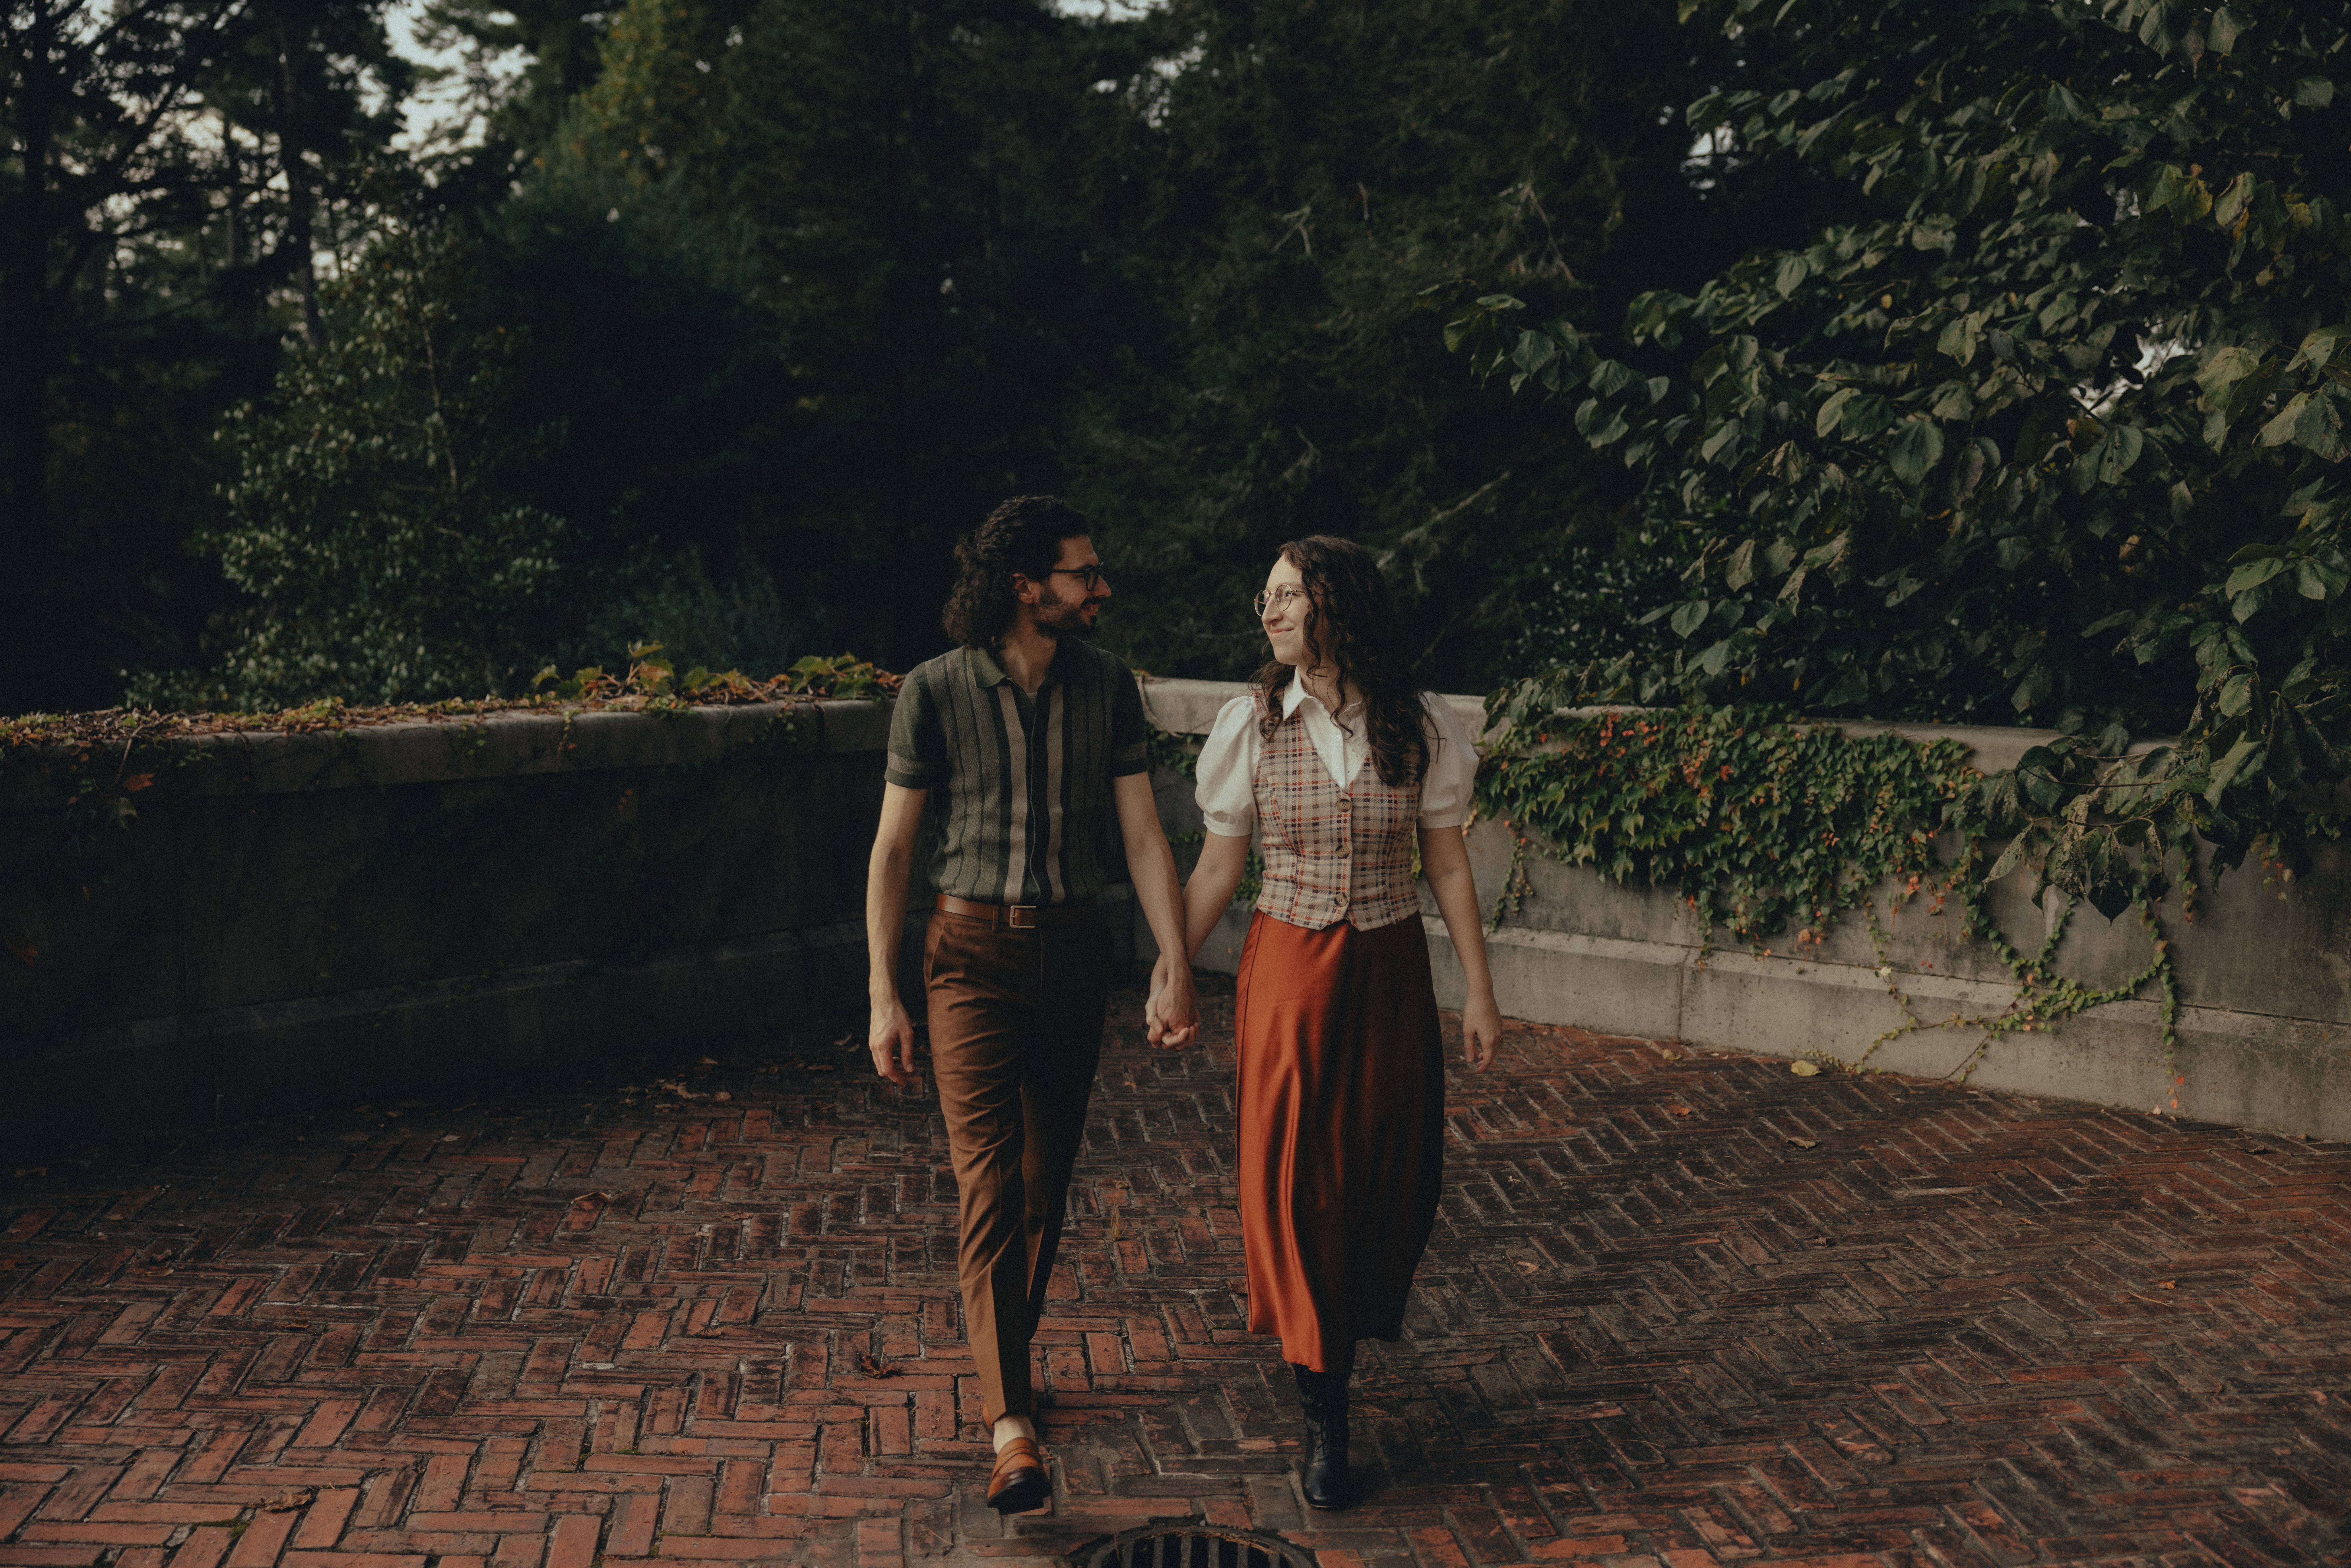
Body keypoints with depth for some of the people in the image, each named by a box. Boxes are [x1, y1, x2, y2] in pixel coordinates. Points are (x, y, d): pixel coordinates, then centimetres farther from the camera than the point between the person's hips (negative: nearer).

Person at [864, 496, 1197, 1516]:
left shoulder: (1106, 685, 0)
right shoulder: (936, 692, -9)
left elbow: (1142, 832, -2)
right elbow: (893, 849, -4)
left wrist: (1177, 966, -12)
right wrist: (883, 996, -7)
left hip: (1074, 949, 4)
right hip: (973, 951, -3)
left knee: (1048, 1179, 12)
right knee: (990, 1179, -12)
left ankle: (1005, 1359, 34)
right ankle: (1012, 1429, -17)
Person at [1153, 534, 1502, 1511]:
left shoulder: (1420, 727, -4)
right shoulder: (1252, 725, -3)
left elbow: (1448, 866, 2)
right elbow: (1218, 865, 2)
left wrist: (1479, 991, 2)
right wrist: (1174, 965, -5)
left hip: (1387, 972, 1)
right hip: (1287, 967, -1)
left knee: (1388, 1166, 7)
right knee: (1293, 1174, -2)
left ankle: (1345, 1326, 35)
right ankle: (1324, 1412, 8)